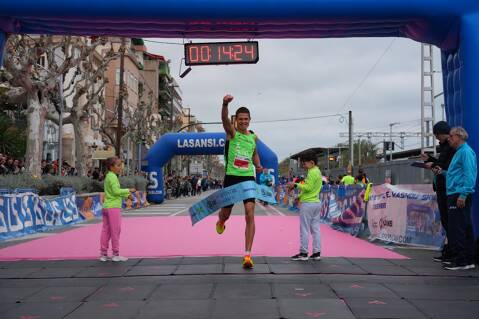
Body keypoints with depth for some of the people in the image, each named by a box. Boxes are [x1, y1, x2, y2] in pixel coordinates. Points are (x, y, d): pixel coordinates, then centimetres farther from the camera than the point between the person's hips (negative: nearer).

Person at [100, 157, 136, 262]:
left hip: (106, 207, 9)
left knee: (105, 231, 10)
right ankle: (116, 254, 4)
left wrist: (126, 195, 15)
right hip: (113, 207, -9)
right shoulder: (113, 177, -13)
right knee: (115, 231, -2)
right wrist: (128, 190, -14)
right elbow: (116, 191, -23)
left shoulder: (108, 176, 17)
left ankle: (103, 254, 14)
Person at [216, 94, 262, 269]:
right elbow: (225, 119, -26)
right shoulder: (231, 131, -3)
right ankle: (220, 221, 52)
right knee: (226, 213, 10)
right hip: (231, 177, -2)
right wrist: (225, 104, -47)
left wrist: (258, 165, 6)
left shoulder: (254, 137, 10)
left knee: (250, 214, -11)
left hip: (248, 178, 2)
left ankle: (248, 255, -9)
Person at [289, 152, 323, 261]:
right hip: (316, 203, 10)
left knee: (304, 229, -3)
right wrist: (300, 196, 16)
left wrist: (296, 185, -11)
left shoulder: (312, 172, -14)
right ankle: (317, 252, 11)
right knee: (315, 229, 9)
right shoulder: (318, 172, 17)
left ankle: (303, 253, 0)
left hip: (308, 203, -10)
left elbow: (308, 187, -20)